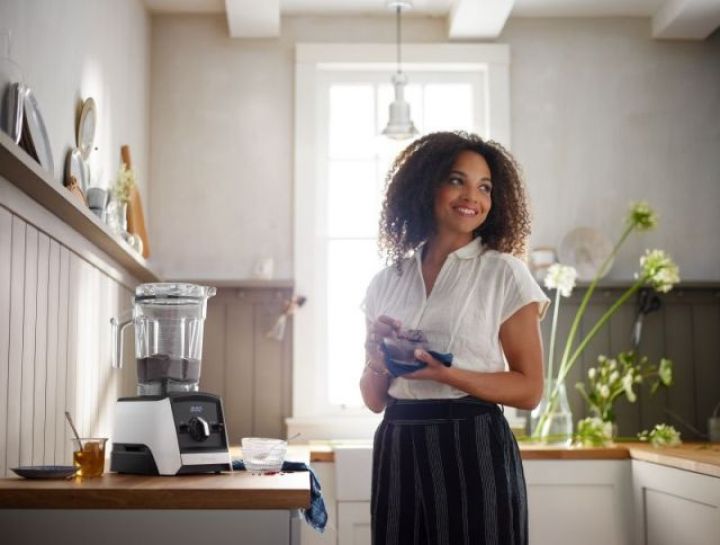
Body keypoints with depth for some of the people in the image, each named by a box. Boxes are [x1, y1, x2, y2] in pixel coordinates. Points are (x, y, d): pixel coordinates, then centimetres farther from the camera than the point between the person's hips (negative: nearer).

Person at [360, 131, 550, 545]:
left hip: (473, 452, -3)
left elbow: (530, 390, -5)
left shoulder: (504, 273, -2)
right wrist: (378, 360, -9)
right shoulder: (387, 283, 8)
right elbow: (375, 399, 12)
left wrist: (445, 373, -17)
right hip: (398, 455, 4)